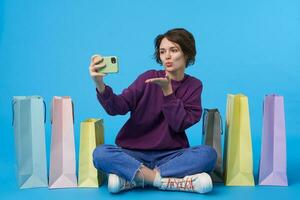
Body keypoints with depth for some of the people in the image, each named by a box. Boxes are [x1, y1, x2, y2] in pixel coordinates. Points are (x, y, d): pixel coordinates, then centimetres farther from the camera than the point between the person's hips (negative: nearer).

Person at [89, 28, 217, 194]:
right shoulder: (149, 77, 0)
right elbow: (117, 107, -12)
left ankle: (131, 179, -24)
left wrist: (167, 90, -19)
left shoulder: (193, 85, 4)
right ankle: (171, 181, -26)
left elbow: (180, 124, -9)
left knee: (208, 154, -27)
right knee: (100, 153, -27)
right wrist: (100, 84, -30)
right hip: (135, 154, 0)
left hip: (171, 155, 1)